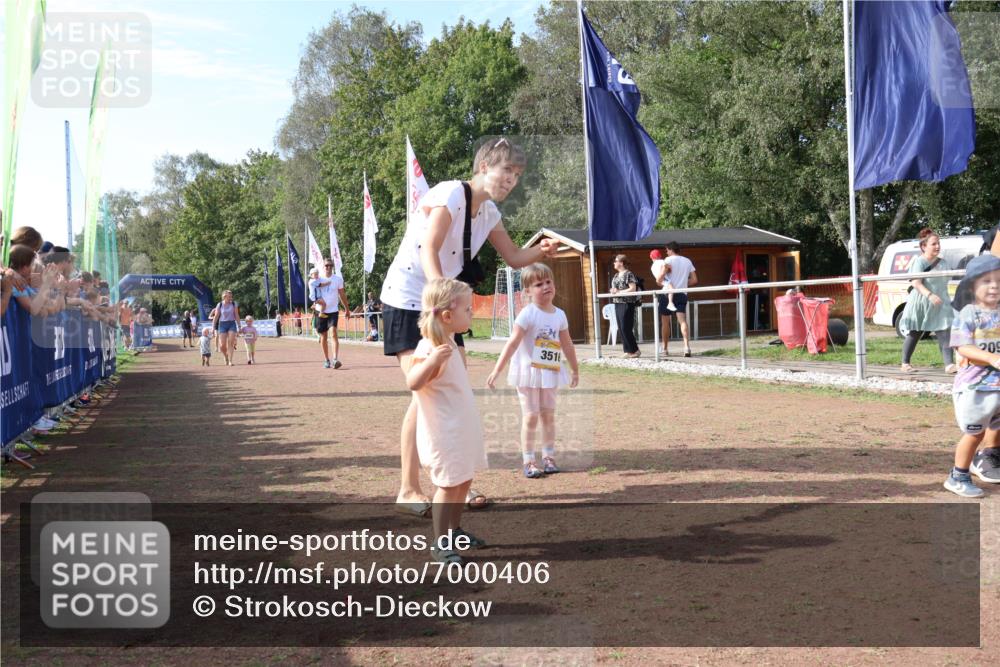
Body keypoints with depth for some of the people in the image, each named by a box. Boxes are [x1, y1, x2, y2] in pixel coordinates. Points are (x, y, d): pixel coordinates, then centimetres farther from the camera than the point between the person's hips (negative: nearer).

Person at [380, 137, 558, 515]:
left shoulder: (488, 212, 8)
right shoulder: (450, 194, -17)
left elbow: (513, 258, 13)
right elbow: (428, 250, -27)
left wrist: (541, 250, -9)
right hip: (406, 300, -8)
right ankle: (408, 491, -6)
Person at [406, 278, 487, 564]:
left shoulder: (448, 343, 9)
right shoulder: (428, 348, -21)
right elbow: (413, 382, -34)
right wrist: (432, 360, -46)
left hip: (461, 429, 10)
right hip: (442, 431, -10)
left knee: (464, 481, 17)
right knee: (448, 485, -6)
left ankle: (454, 530, 31)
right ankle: (440, 543, 3)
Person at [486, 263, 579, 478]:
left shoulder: (559, 315, 2)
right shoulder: (528, 314, -16)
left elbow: (567, 345, 13)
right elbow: (512, 343, -20)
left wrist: (575, 370, 20)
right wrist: (497, 370, -24)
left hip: (549, 373, 5)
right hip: (528, 372, -5)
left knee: (548, 414, 8)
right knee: (530, 416, -3)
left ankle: (548, 457, 18)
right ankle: (528, 461, 5)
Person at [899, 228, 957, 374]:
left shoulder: (942, 263, 10)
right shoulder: (919, 262, -11)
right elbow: (916, 283, -24)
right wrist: (930, 295, -37)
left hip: (940, 305, 5)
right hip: (920, 304, -5)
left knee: (944, 333, -8)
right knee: (914, 334, 8)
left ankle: (949, 364, -15)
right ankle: (905, 363, 20)